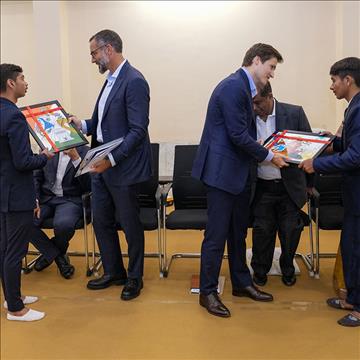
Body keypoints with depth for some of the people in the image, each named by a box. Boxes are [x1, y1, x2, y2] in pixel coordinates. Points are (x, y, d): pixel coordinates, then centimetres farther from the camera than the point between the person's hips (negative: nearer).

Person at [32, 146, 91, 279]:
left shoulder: (85, 152, 0)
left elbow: (89, 185, -10)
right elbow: (36, 177, 10)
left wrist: (75, 158, -19)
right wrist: (34, 200, -7)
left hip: (70, 200, -3)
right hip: (45, 198, 3)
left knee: (63, 224, -35)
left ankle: (57, 252, 2)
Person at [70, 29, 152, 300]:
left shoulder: (134, 81, -16)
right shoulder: (111, 80, 12)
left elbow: (137, 131, -21)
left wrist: (112, 159, -24)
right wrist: (83, 125, 1)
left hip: (123, 168, -9)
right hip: (102, 165, 9)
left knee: (130, 224, 7)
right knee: (101, 221, 16)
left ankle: (135, 277, 27)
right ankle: (114, 272, 34)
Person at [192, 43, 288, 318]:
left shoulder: (244, 88, 14)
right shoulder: (233, 86, -16)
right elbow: (239, 136, -20)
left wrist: (268, 148, 8)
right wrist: (269, 156, -10)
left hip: (239, 172, 10)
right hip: (222, 171, -10)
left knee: (238, 233, 18)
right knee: (217, 235, 0)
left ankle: (241, 283, 32)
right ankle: (208, 292, 13)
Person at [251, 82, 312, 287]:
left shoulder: (294, 113, -6)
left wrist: (309, 183, 5)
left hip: (290, 186, 0)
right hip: (262, 187, 1)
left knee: (290, 231, 7)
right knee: (262, 230, 6)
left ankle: (288, 270, 32)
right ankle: (260, 270, 28)